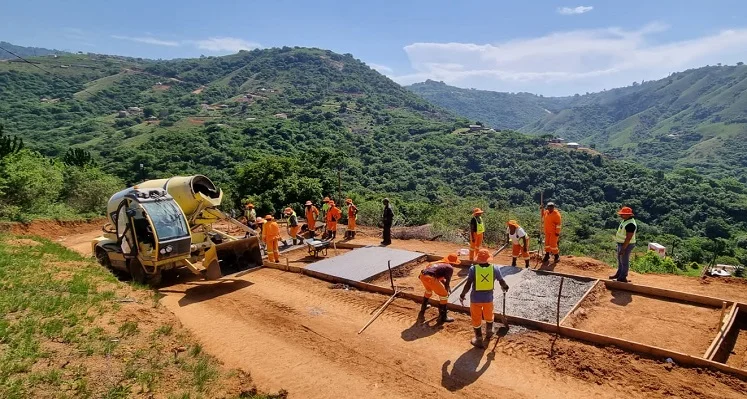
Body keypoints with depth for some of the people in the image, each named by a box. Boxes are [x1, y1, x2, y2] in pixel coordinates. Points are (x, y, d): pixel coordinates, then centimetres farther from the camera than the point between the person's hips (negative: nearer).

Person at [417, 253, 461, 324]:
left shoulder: (440, 262, 31)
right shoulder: (450, 268, 9)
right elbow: (447, 282, 11)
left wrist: (447, 287, 50)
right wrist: (447, 290, 30)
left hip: (422, 275, 8)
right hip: (430, 278, -8)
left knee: (428, 291, 37)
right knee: (443, 295, 10)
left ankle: (423, 307, 54)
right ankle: (442, 317, 18)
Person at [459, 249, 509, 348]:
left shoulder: (473, 268, -14)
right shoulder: (494, 268, -9)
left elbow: (468, 285, -16)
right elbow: (502, 282, 2)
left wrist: (462, 295, -1)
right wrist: (505, 287, 25)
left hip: (475, 298, -2)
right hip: (488, 298, 2)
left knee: (476, 319, 16)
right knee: (489, 316, 29)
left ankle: (479, 340, 28)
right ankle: (489, 334, 51)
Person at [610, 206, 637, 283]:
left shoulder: (630, 224, -27)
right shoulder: (625, 220, 5)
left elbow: (628, 238, -27)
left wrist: (623, 249, -25)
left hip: (626, 245, -10)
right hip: (621, 243, 10)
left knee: (624, 261, 3)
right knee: (620, 260, 21)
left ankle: (623, 278, 14)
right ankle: (619, 274, 35)